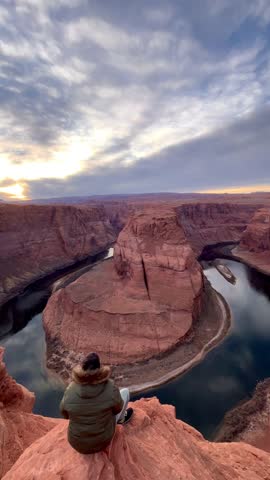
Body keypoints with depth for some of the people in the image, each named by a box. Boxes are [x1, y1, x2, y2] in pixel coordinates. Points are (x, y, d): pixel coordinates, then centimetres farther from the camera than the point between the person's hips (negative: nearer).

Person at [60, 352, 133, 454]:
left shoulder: (70, 391, -25)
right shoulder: (111, 389, -30)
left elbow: (66, 414, -4)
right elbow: (117, 408, -9)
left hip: (78, 443, 2)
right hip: (102, 441, -2)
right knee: (125, 391, 12)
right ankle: (121, 418, 43)